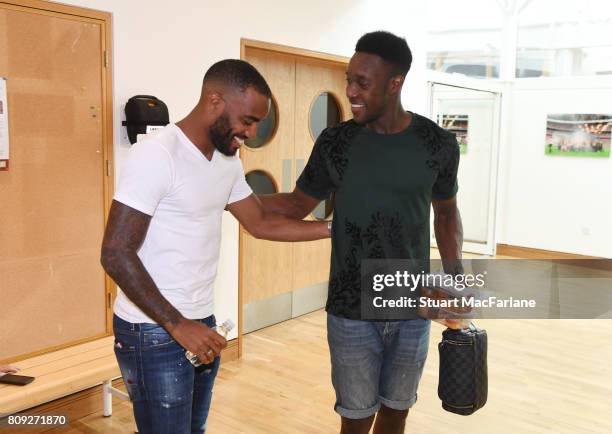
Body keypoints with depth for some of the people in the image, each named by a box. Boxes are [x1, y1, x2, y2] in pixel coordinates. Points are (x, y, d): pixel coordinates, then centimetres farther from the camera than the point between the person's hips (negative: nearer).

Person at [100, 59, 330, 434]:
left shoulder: (228, 161, 6)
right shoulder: (155, 156, -19)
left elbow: (261, 223, 14)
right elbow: (116, 254, -21)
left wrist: (335, 229, 7)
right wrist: (177, 325, -23)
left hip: (202, 324, 8)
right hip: (154, 334, -8)